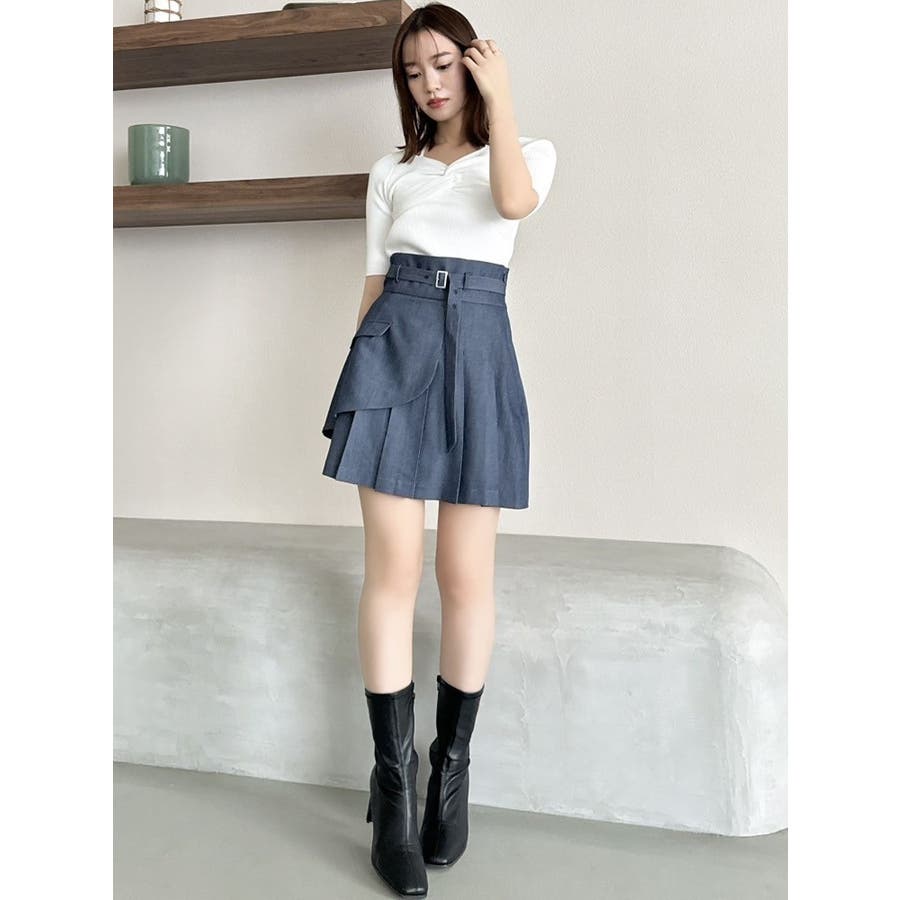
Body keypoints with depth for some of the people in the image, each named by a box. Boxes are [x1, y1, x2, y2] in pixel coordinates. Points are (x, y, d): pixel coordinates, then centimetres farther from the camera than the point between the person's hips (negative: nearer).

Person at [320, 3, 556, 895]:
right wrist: (359, 372, 10)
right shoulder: (391, 171, 21)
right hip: (395, 345, 2)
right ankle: (394, 783, 4)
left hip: (476, 348, -1)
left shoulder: (529, 150, 16)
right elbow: (374, 282, 17)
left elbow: (515, 200, -9)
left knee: (466, 576, -1)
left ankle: (452, 770, 16)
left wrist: (499, 97, 2)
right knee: (393, 571, -6)